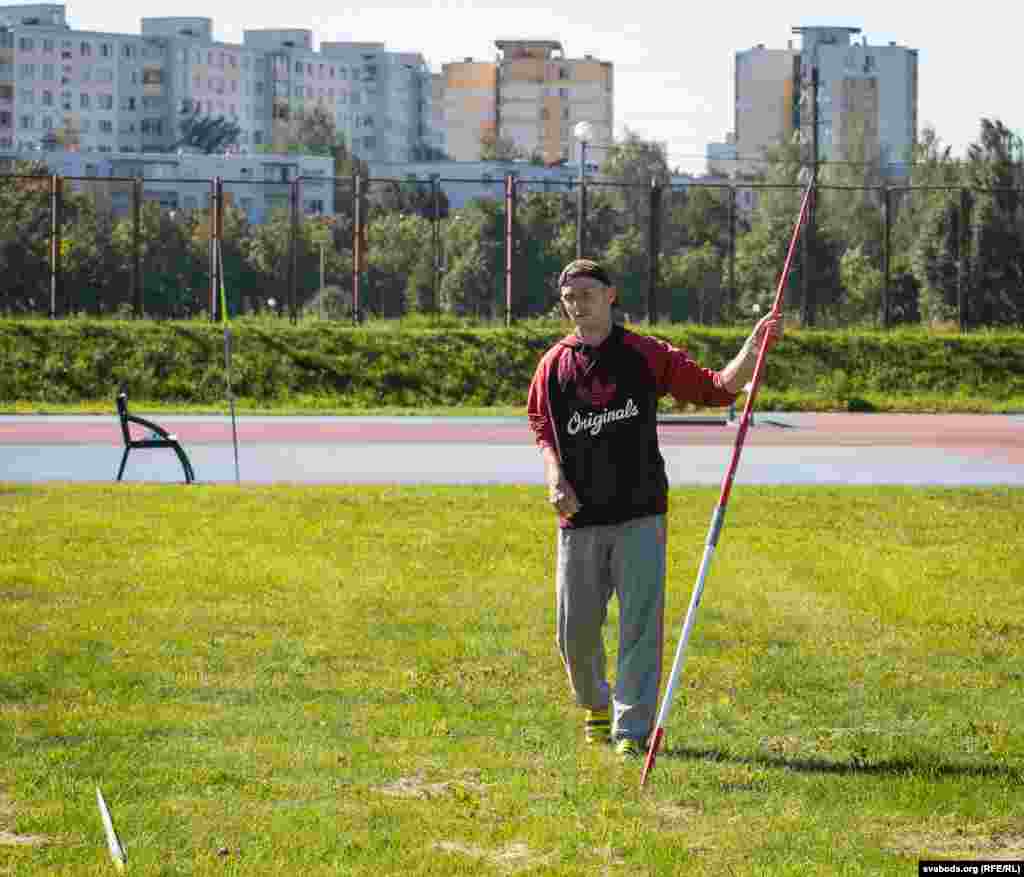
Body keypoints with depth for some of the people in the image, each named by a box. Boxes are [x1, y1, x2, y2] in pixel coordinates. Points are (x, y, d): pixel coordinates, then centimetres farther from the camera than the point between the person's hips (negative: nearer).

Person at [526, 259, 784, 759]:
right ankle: (595, 707, 33)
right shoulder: (554, 365, 7)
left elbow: (717, 389, 2)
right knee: (576, 630, 6)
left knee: (640, 624, -8)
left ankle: (632, 729, -3)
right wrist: (555, 477, -4)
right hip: (579, 518, 2)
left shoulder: (646, 355, 2)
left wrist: (754, 347, -12)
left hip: (640, 515, -2)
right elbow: (543, 431, 15)